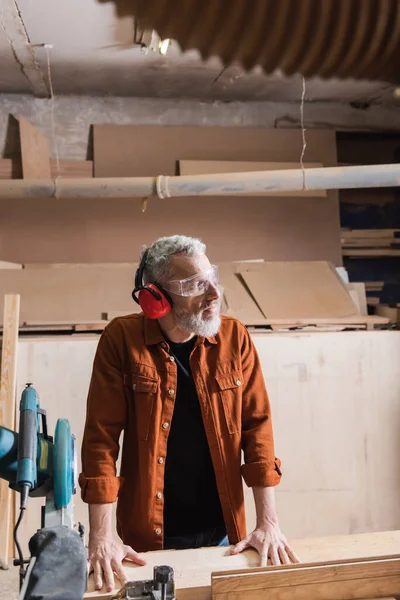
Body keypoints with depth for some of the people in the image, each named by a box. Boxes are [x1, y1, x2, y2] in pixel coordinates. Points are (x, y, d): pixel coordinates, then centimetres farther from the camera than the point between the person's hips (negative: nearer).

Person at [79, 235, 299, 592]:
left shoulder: (234, 337, -7)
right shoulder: (121, 339, -13)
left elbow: (256, 425, -5)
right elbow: (101, 435, -12)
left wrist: (268, 522, -9)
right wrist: (101, 535, -14)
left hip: (223, 531, 2)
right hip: (147, 537, -2)